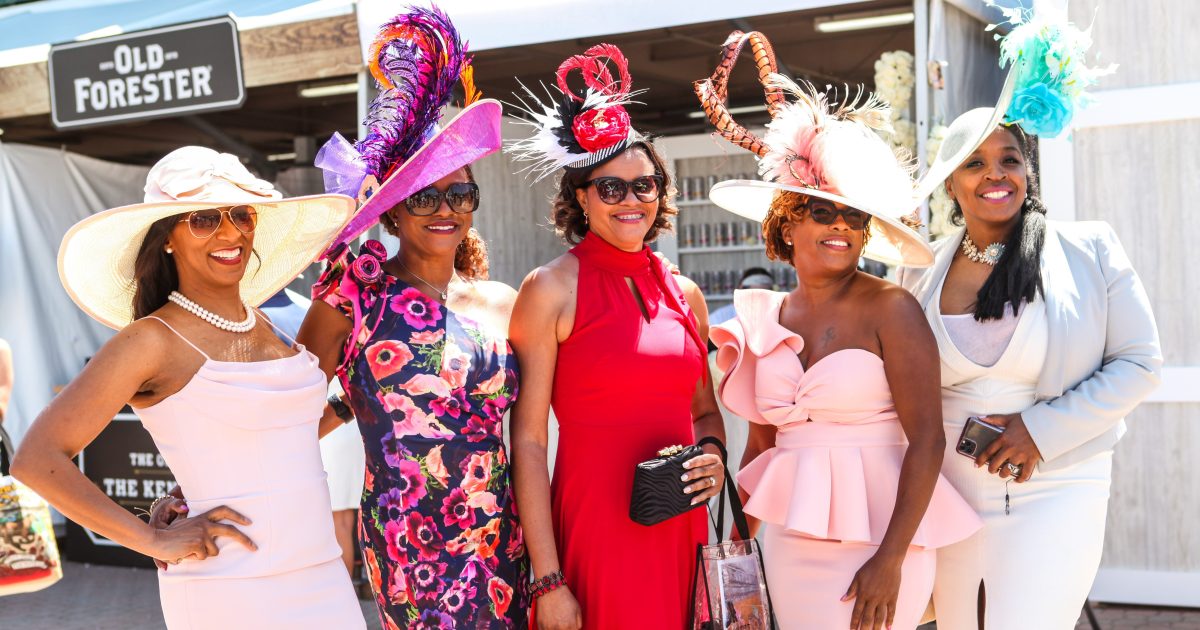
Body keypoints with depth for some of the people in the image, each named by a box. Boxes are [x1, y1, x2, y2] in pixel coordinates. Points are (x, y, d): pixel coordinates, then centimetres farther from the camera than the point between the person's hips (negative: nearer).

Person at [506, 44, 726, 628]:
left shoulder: (684, 293, 8)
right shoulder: (550, 289, -7)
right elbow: (528, 440, -10)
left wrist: (714, 460, -2)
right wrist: (548, 581, -13)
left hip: (680, 530, 5)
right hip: (595, 529, -5)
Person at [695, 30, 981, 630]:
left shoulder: (890, 309, -8)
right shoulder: (765, 321, 6)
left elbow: (926, 439, -13)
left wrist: (890, 561, -18)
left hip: (874, 532, -4)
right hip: (788, 537, 5)